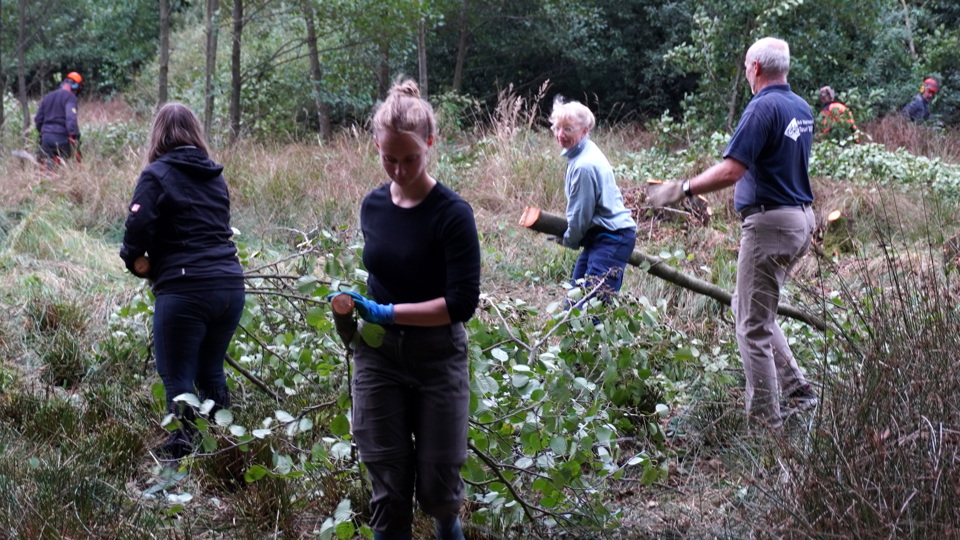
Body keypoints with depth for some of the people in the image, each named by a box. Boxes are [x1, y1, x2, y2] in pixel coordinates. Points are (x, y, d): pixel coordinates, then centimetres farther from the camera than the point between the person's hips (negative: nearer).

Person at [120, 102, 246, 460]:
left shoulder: (157, 175, -3)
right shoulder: (215, 176, 16)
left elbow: (138, 227, -12)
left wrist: (134, 260, 8)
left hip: (184, 290, -6)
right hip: (230, 286, 6)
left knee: (178, 377, 1)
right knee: (211, 371, 19)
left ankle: (181, 449, -1)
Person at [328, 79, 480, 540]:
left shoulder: (452, 214, -15)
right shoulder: (372, 206, 2)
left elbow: (462, 303, -19)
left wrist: (386, 313, -21)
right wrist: (359, 311, 5)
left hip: (437, 359, -4)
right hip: (378, 357, 4)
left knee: (437, 487, 6)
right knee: (388, 488, 5)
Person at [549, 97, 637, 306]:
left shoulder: (584, 166, -21)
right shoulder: (586, 152, 10)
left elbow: (580, 214, -14)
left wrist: (569, 241, 4)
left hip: (612, 239, -11)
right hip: (599, 236, 11)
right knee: (575, 300, 13)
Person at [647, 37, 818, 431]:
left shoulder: (763, 107, -16)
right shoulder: (802, 109, 12)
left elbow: (730, 171, -23)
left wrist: (682, 189, -14)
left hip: (770, 221, -9)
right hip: (801, 219, 9)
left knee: (754, 325, -2)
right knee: (745, 308, 20)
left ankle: (765, 419, 1)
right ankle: (797, 389, 17)